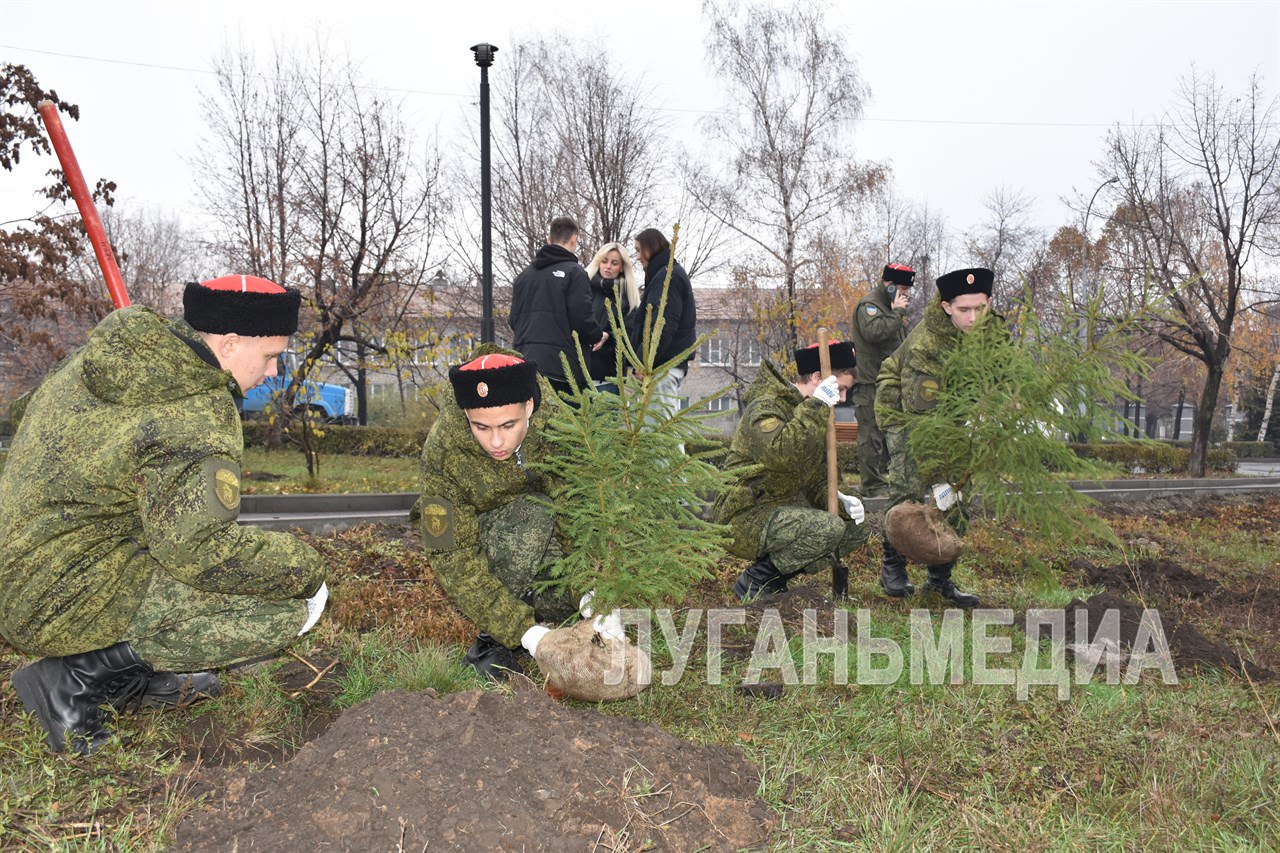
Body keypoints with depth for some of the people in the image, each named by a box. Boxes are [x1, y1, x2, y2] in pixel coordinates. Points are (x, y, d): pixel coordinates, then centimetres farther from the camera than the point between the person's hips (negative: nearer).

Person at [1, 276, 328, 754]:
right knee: (298, 603, -15)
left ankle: (138, 675, 13)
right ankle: (79, 676, -6)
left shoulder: (104, 357, 4)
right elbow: (199, 551, -27)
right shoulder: (198, 416, -23)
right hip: (71, 602, -9)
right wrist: (303, 567, -13)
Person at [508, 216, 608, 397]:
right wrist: (599, 335, 9)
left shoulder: (524, 274, 17)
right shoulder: (574, 272, -4)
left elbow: (513, 320, 18)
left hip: (525, 359, 7)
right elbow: (581, 317, -10)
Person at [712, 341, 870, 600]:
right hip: (744, 518, -10)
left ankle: (775, 575, 6)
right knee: (829, 528, -28)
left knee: (855, 527, 3)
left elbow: (813, 478, 18)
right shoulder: (766, 408, -15)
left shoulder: (811, 414, 15)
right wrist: (817, 406, -29)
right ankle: (755, 582, -10)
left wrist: (838, 500, -3)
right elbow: (783, 455, -36)